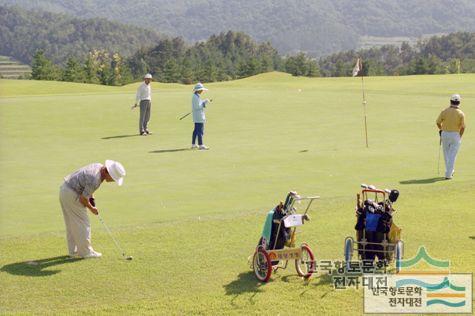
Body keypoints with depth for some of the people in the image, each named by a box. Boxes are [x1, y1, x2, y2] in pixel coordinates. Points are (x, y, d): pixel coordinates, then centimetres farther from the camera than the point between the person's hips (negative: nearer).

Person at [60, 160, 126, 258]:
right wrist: (91, 208, -3)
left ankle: (73, 251, 24)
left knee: (72, 224, 16)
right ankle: (85, 251, 6)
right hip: (71, 194, -10)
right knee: (82, 224, -2)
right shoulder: (95, 180, -27)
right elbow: (83, 199, -20)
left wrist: (91, 197, 9)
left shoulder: (100, 167, 1)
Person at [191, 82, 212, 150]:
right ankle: (201, 145, -7)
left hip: (196, 116, 11)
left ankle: (193, 144, 22)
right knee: (200, 131, -8)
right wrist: (205, 102, -15)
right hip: (199, 116, -11)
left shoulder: (195, 96, 15)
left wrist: (205, 101, 9)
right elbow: (197, 106, -21)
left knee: (196, 130, 15)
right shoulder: (196, 97, -17)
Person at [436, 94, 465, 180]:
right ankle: (448, 174, -2)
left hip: (445, 134, 2)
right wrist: (460, 137, 6)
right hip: (455, 135, -2)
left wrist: (441, 129, 22)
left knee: (447, 154, 19)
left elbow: (438, 122, 1)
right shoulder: (461, 114, -10)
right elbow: (463, 127, -9)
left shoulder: (444, 111, -7)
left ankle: (450, 171, 30)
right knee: (452, 155, 2)